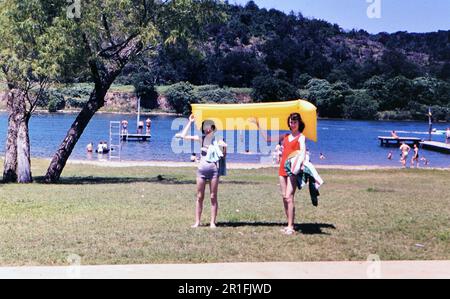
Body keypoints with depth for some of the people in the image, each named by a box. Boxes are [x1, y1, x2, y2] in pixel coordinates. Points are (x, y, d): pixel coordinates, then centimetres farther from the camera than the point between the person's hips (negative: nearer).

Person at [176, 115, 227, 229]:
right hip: (202, 169, 2)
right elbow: (184, 136, 3)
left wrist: (224, 148, -16)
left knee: (213, 197, 2)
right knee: (200, 197, 5)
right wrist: (190, 122, 3)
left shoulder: (217, 140, 1)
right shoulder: (201, 139, 7)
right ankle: (197, 221, 11)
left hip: (214, 169, -2)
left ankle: (213, 222, 7)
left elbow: (223, 156, -1)